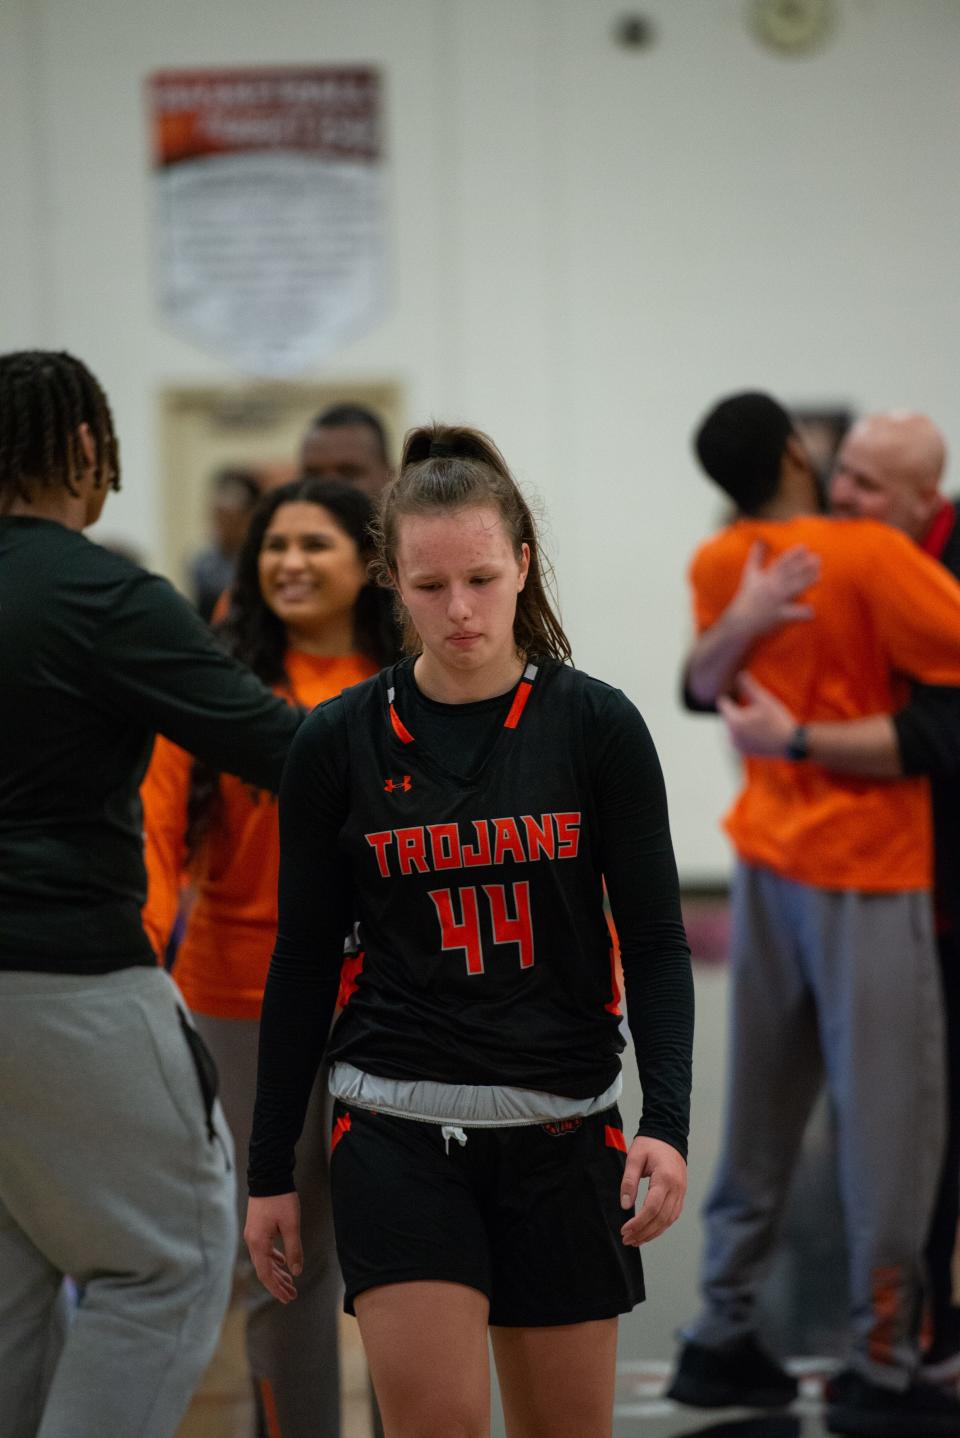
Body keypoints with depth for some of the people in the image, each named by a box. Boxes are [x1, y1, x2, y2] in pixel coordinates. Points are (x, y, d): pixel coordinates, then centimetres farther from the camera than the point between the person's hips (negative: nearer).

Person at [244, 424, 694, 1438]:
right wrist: (270, 1171, 5)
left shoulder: (598, 726, -3)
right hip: (398, 1132, -1)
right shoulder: (339, 743, -1)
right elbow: (302, 961, 5)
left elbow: (655, 941, -3)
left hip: (564, 1128, 1)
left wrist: (667, 1121, -17)